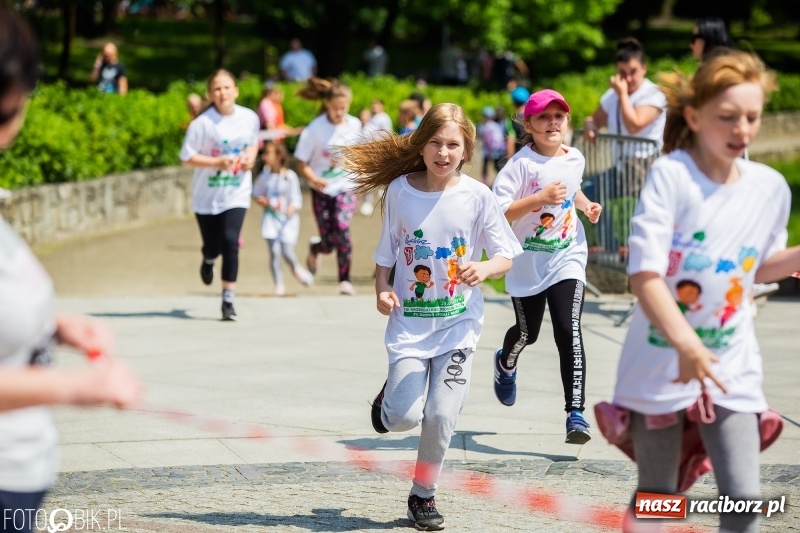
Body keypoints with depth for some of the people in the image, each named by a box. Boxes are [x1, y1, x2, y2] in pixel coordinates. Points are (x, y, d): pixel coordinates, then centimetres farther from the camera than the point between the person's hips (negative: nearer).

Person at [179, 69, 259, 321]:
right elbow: (187, 157, -12)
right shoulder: (202, 123, -15)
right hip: (207, 195, -1)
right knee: (213, 246, 9)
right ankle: (208, 260, 51)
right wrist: (217, 162, -23)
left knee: (230, 242, -15)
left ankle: (228, 300, -6)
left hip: (237, 194, 1)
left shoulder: (250, 118, -4)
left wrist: (250, 156, -5)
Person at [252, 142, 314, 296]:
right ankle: (279, 284, 7)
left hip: (287, 219, -3)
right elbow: (256, 193, 15)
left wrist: (292, 208, -26)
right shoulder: (265, 175, 3)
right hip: (271, 218, 3)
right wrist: (260, 200, -6)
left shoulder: (290, 176, -8)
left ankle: (297, 268, 27)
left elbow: (296, 199, -6)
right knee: (274, 252, -4)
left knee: (287, 251, -8)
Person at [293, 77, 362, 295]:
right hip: (322, 190, -1)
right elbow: (301, 163, -12)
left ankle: (345, 280, -11)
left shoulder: (355, 125, -4)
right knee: (329, 243, 2)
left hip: (346, 187, 1)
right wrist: (313, 178, -29)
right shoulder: (315, 130, -14)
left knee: (342, 228, -23)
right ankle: (315, 248, 42)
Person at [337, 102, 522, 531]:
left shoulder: (477, 197, -7)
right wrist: (382, 291, -9)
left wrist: (484, 268, -23)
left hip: (458, 321, 0)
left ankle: (423, 495, 17)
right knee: (405, 416, -11)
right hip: (410, 320, 0)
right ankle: (389, 396, 27)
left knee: (441, 416, -7)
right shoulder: (399, 191, -3)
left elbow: (507, 256, -2)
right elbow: (386, 253, 7)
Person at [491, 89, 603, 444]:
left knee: (569, 331, -16)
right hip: (528, 263, -2)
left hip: (567, 259, 2)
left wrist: (585, 205, 5)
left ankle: (575, 412, -15)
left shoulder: (575, 159, 1)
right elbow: (497, 213, -24)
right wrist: (540, 198, -31)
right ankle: (506, 365, 53)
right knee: (527, 333, 16)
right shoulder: (521, 165, -16)